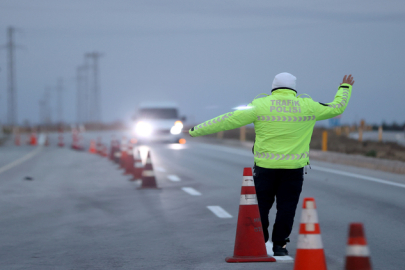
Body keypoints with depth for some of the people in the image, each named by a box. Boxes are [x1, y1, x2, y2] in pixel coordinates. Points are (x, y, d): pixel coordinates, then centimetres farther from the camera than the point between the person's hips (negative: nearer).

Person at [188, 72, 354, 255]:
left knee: (261, 206, 10)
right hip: (294, 167, 0)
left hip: (265, 166, 0)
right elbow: (337, 107, 15)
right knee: (286, 207, 8)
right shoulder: (307, 106, 1)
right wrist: (345, 88, 35)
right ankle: (279, 245, 9)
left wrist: (197, 130, 4)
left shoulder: (260, 105, -3)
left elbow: (229, 120, -3)